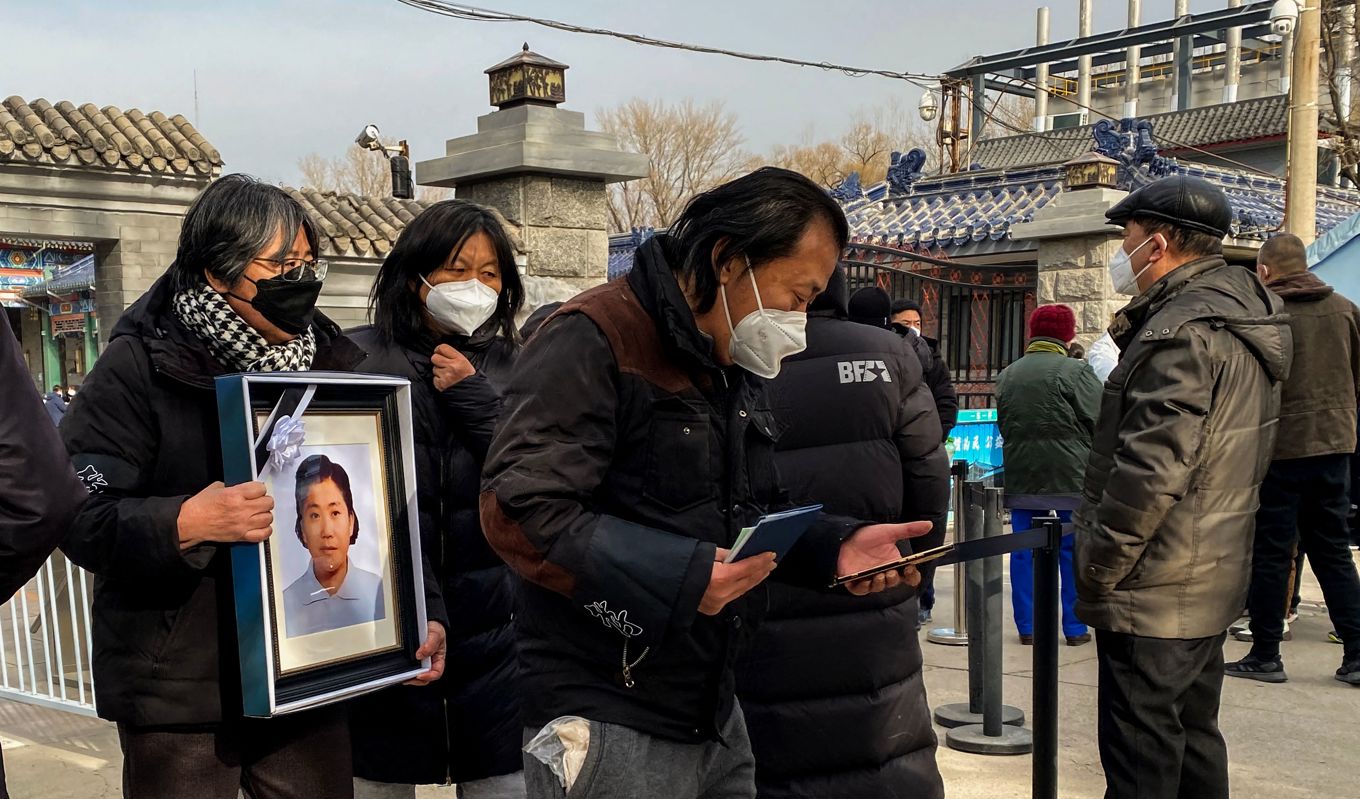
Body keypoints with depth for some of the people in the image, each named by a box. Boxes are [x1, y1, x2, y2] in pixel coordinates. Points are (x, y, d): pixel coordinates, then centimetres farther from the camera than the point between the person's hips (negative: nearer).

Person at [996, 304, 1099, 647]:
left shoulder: (1007, 374, 7)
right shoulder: (1075, 371, -10)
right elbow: (1101, 420, -8)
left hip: (1021, 477, 4)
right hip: (1071, 477, -4)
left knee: (1024, 553, 9)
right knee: (1073, 551, 6)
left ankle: (1026, 626, 14)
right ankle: (1075, 628, 12)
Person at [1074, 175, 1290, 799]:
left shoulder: (1183, 332, -20)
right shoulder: (1239, 318, 12)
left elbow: (1151, 470, -25)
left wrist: (1096, 568, -16)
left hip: (1154, 596, -10)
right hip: (1211, 583, 10)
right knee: (1194, 740, 20)